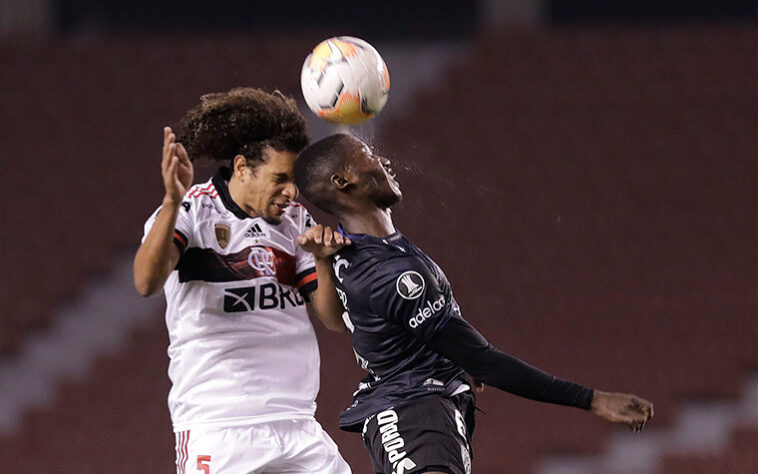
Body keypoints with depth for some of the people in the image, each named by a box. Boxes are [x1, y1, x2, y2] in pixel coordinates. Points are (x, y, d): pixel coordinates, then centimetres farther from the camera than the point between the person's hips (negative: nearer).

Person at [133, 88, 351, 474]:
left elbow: (336, 319, 9)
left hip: (295, 423, 5)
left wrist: (323, 260, -10)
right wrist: (173, 202, -36)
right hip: (215, 424, -5)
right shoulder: (192, 211, -4)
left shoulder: (297, 220, 12)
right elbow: (147, 282, -23)